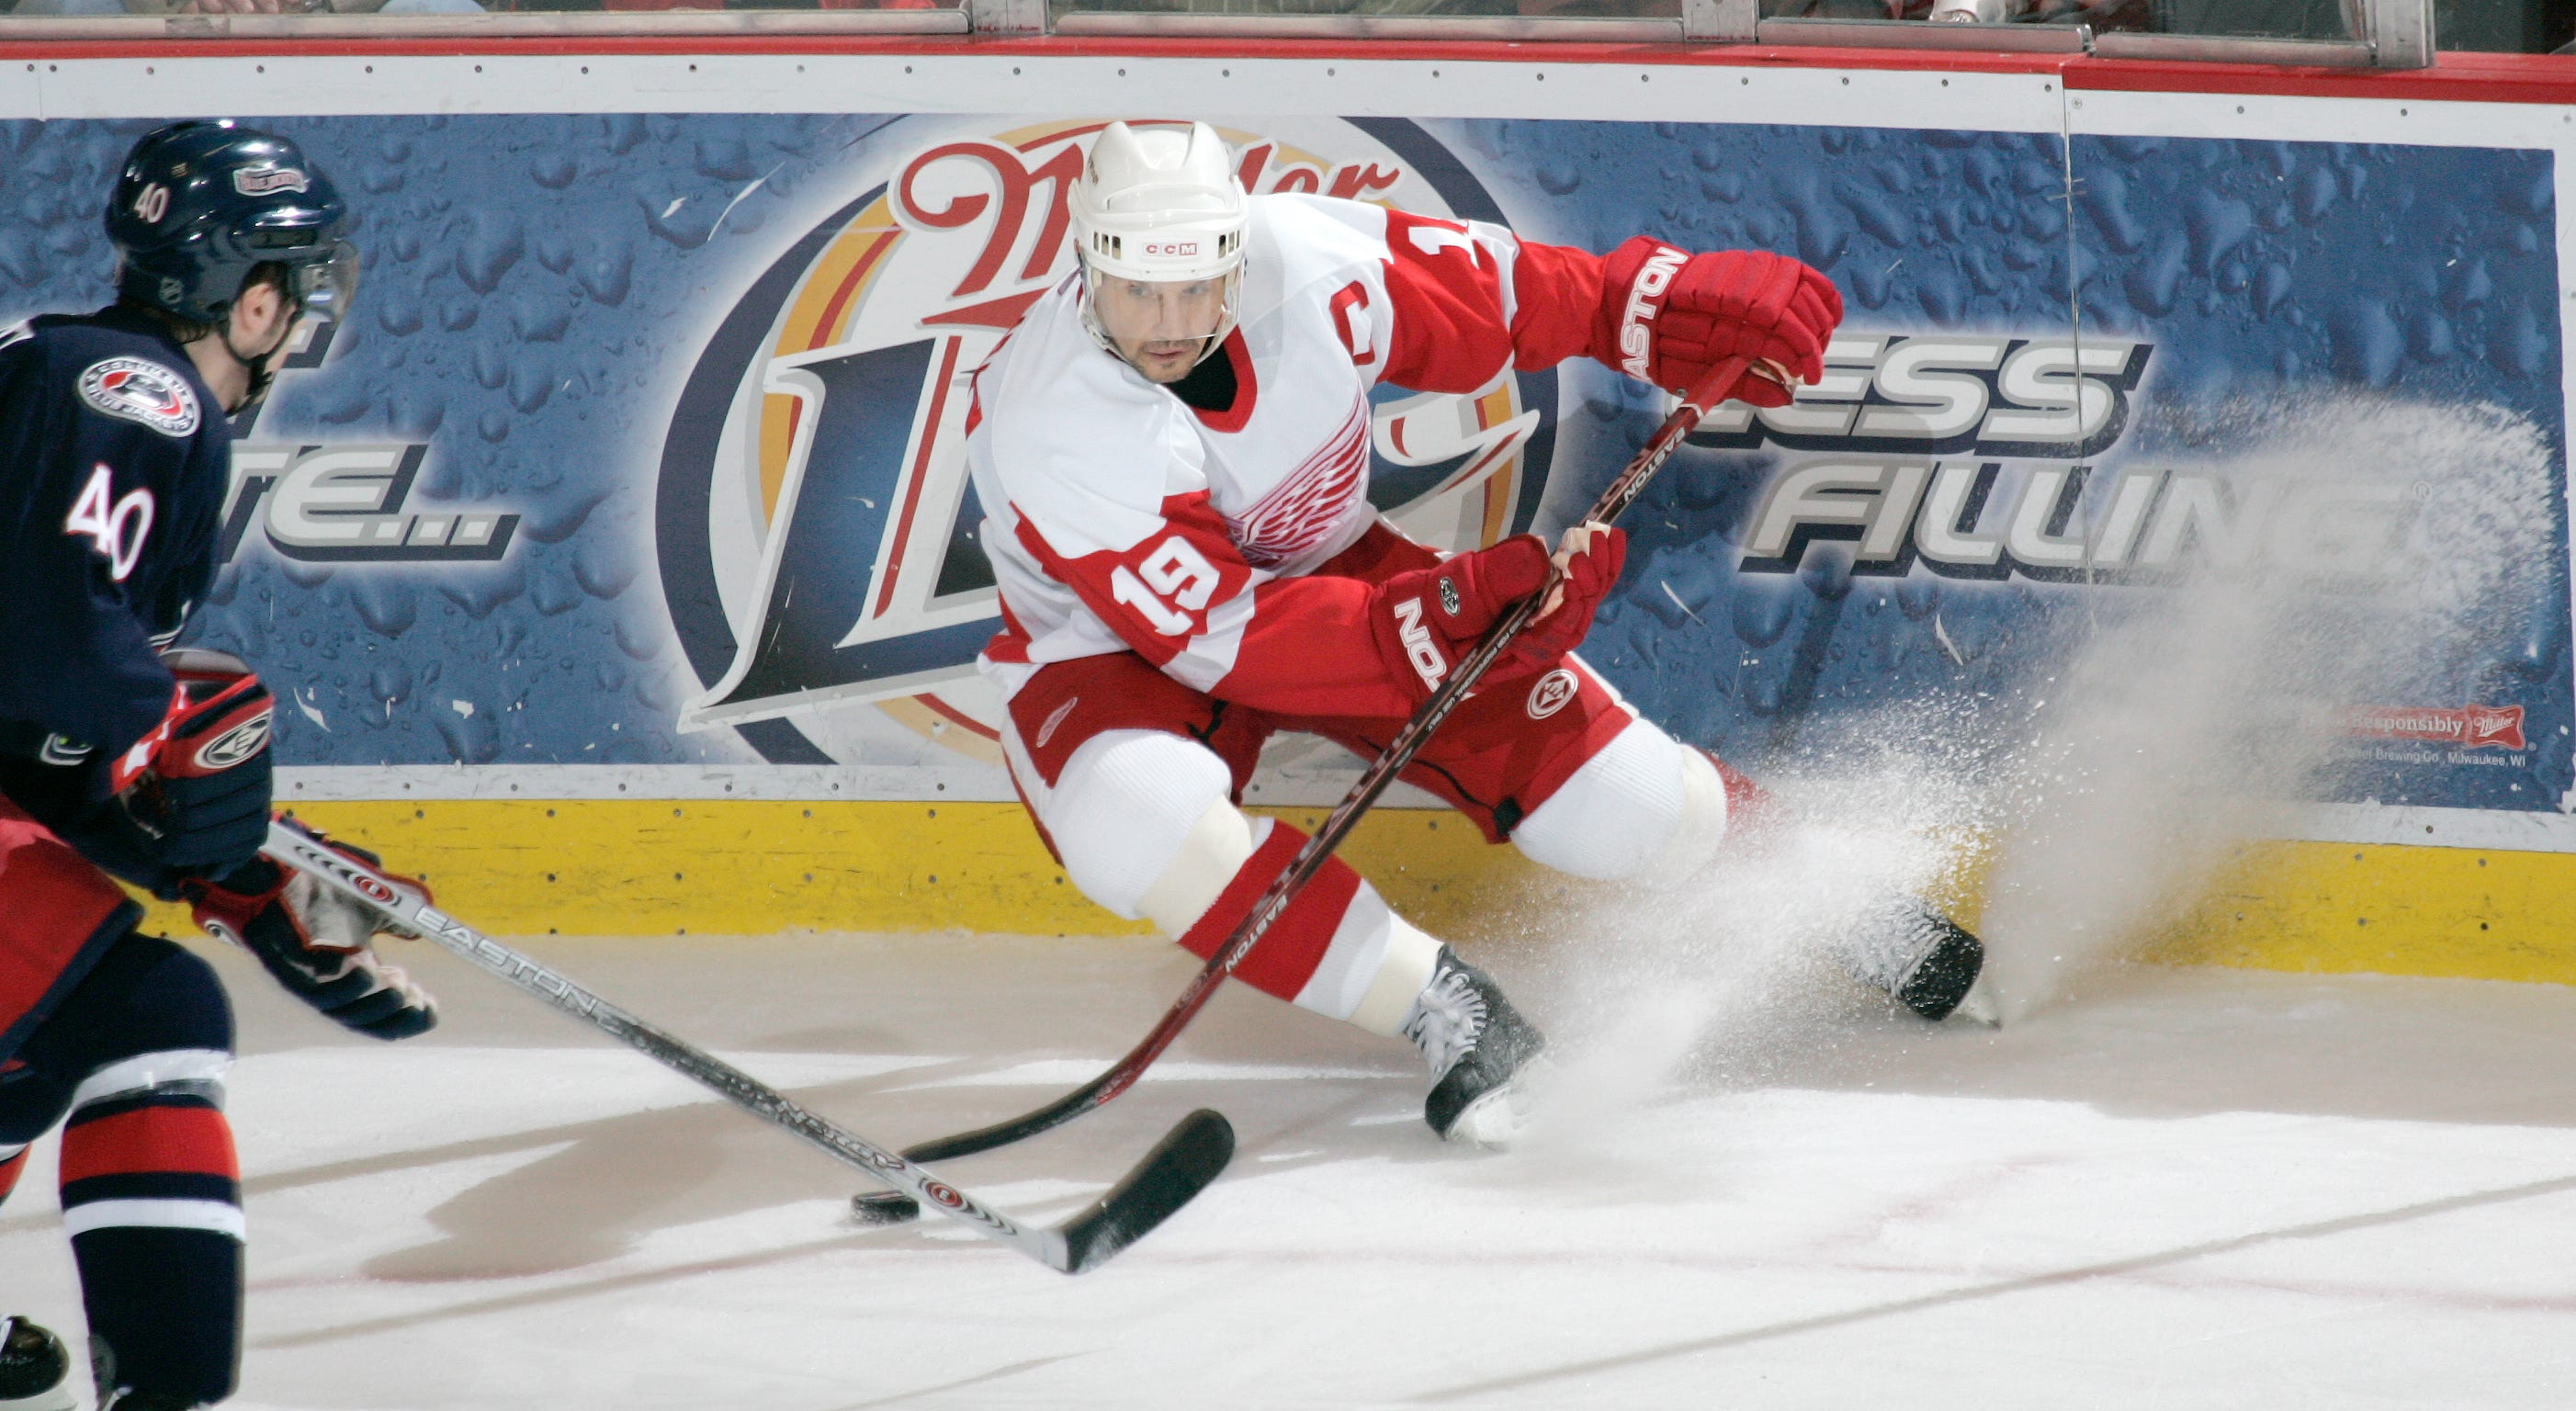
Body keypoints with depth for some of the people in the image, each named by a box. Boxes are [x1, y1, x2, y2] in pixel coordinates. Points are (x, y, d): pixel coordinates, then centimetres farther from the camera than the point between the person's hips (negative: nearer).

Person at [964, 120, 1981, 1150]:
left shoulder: (1313, 265, -26)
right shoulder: (1052, 426, -35)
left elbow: (1488, 293, -4)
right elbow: (1221, 635, -35)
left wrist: (1664, 300, -12)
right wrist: (1449, 619, -43)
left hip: (1324, 563, 3)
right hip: (1116, 645, -3)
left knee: (1641, 813, -7)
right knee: (1140, 819, -39)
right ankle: (1443, 1010, -24)